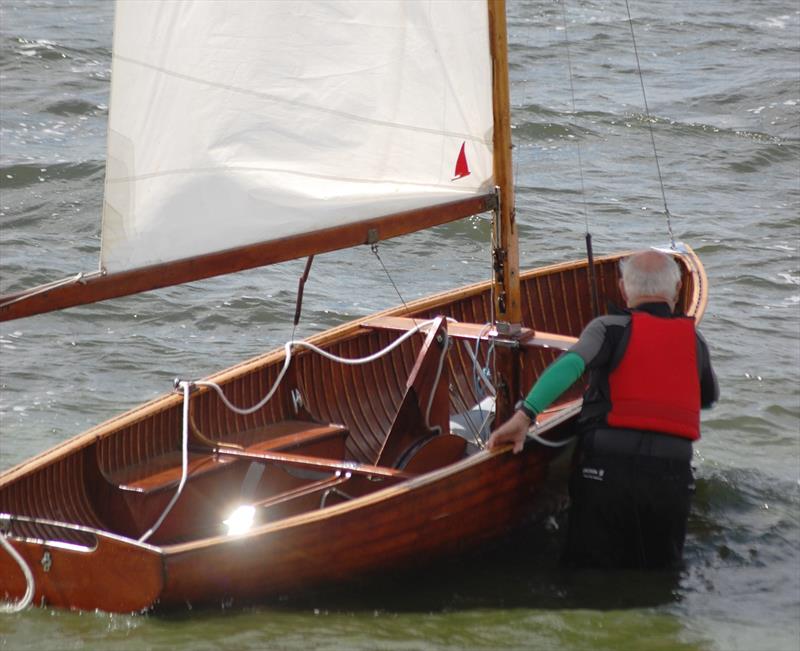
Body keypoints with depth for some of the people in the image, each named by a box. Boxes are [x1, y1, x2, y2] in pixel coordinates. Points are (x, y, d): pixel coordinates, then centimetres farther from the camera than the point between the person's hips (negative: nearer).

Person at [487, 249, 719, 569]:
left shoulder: (610, 327, 3)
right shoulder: (694, 339, 13)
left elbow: (569, 364, -16)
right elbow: (709, 397, 31)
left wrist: (525, 414, -22)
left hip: (606, 471, -2)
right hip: (673, 477, 2)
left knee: (588, 567, 7)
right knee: (661, 567, 15)